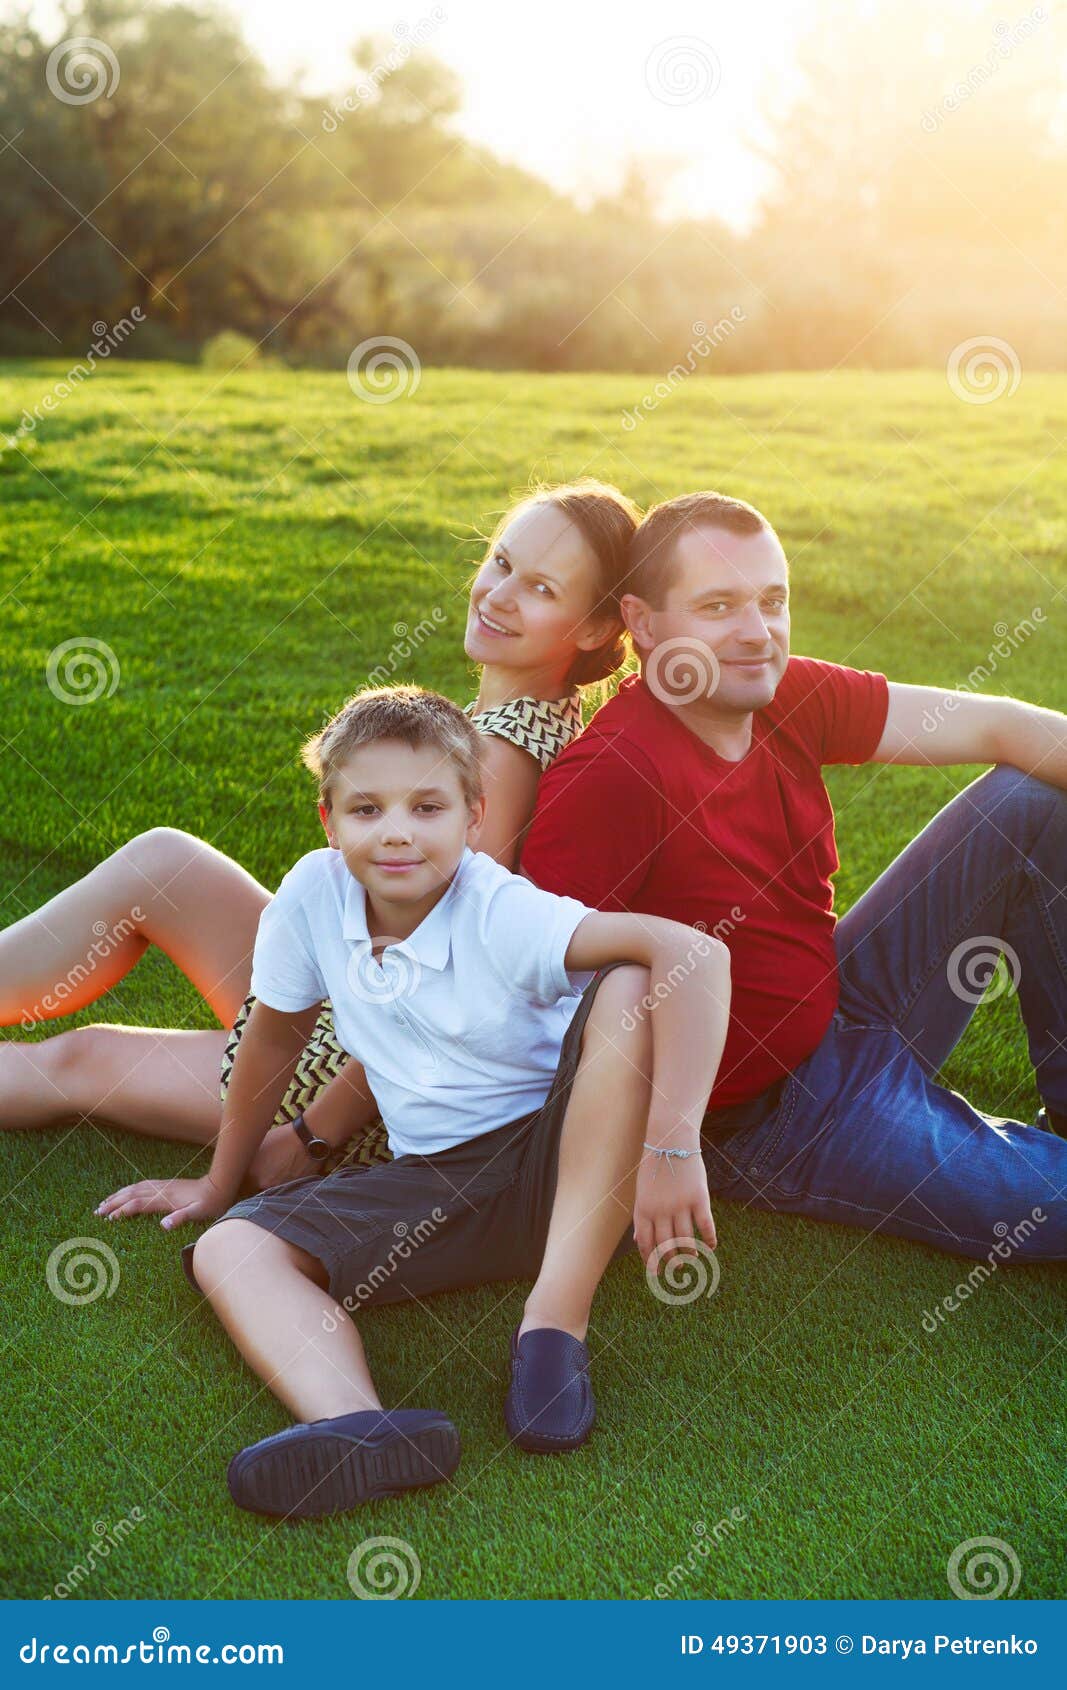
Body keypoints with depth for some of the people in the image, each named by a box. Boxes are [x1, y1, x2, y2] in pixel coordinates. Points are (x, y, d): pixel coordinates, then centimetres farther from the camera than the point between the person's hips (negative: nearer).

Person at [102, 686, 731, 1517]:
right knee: (230, 1249, -14)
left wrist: (672, 1150, -40)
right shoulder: (313, 894, -7)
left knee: (631, 992, -31)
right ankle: (356, 1426, -46)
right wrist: (222, 1180, 21)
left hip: (560, 1155, -4)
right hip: (435, 1185, 5)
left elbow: (696, 952, -34)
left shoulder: (503, 916, -21)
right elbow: (275, 1037, 10)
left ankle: (556, 1322, -27)